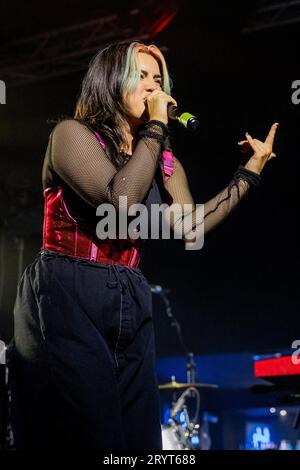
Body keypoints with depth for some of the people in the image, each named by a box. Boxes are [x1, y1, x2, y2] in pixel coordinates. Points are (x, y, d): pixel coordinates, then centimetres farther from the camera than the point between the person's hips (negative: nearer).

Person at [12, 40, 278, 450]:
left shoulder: (164, 162, 15)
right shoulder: (71, 133, -4)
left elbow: (192, 227, 7)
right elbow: (121, 199, -19)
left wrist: (251, 170, 11)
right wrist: (157, 126, -11)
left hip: (130, 307, 7)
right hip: (65, 299, -6)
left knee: (139, 438, 5)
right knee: (91, 437, -9)